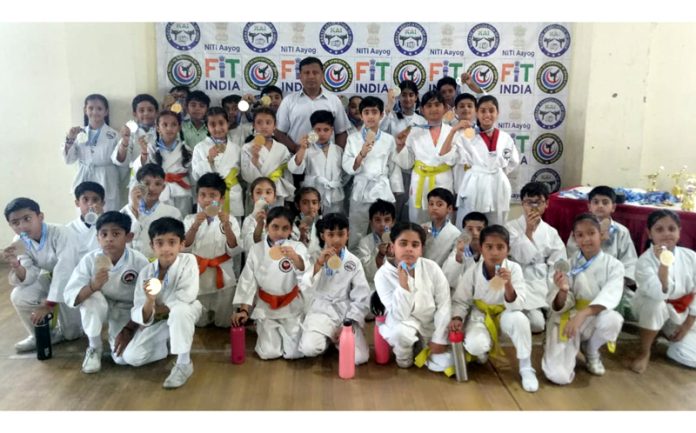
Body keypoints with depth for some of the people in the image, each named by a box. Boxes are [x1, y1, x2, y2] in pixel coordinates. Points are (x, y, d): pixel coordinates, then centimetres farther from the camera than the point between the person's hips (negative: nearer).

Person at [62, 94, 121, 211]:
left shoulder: (113, 135, -4)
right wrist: (70, 139, -8)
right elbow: (69, 159, 3)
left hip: (106, 186, -3)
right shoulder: (80, 134, 6)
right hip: (84, 186, 3)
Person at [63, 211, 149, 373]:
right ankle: (94, 348, -8)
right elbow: (69, 297, -25)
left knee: (124, 358, -21)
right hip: (100, 306, 1)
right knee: (92, 298, -35)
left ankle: (114, 337, 18)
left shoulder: (140, 262, -24)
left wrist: (129, 330, -15)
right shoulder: (90, 260, -21)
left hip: (127, 312, -1)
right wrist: (93, 286, -44)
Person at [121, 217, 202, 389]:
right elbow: (139, 316, -16)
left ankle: (184, 363, -21)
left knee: (179, 310, -39)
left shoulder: (188, 260, -23)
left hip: (185, 311, -3)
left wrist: (157, 310, -21)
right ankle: (170, 344, 15)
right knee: (131, 357, -11)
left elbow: (187, 296, -32)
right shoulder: (146, 272, -16)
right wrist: (149, 301, -40)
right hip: (158, 323, 4)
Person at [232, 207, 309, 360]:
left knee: (294, 353, -4)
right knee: (269, 353, -7)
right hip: (266, 308, 1)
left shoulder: (297, 248, -12)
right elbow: (247, 281, -2)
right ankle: (265, 330, 27)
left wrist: (295, 258, -53)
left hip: (292, 308, -1)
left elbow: (305, 272, -32)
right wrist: (243, 309, -7)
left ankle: (286, 331, 29)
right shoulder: (256, 250, -6)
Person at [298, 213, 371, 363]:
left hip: (346, 314, 1)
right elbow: (305, 291, -11)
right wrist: (318, 264, -21)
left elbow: (361, 299, -1)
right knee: (309, 348, -28)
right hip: (321, 311, 0)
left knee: (359, 358, -19)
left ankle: (339, 339, 11)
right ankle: (328, 338, 6)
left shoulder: (354, 262, 1)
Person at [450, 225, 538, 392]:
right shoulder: (472, 272, -16)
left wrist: (508, 285, -41)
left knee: (519, 319, -35)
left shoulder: (514, 269, -18)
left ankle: (525, 367, -11)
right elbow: (460, 301, -4)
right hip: (480, 316, 0)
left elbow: (517, 306, -24)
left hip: (504, 315, 0)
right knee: (474, 345, -30)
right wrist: (457, 318, -23)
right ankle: (484, 350, 13)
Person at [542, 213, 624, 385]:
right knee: (558, 376, -21)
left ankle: (591, 352, 0)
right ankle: (574, 348, 17)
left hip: (594, 320, 1)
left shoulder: (614, 265, -5)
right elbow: (560, 307, -8)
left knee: (612, 319, -36)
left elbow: (609, 297, -22)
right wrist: (563, 291, -31)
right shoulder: (569, 265, -4)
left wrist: (581, 315, -38)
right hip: (566, 320, -1)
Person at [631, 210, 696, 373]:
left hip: (681, 314, 3)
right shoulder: (645, 260, -23)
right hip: (652, 307, -3)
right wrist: (663, 262, -47)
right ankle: (644, 353, -17)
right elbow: (660, 295, -37)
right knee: (656, 304, -38)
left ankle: (668, 335, 24)